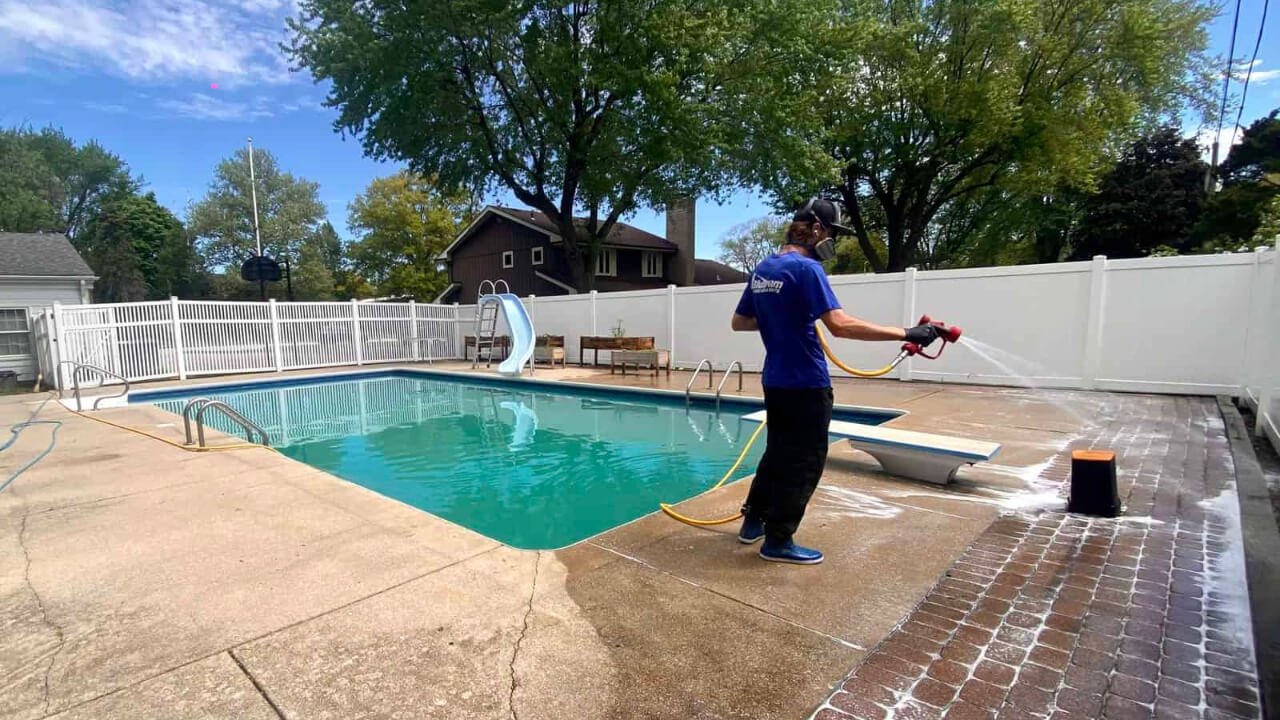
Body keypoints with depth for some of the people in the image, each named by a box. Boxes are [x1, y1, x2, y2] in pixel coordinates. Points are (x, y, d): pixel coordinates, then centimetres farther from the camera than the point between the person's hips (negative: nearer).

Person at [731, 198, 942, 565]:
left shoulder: (762, 270, 9)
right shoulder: (806, 268, -17)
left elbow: (739, 322, 16)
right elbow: (841, 325, -27)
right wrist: (906, 334, -24)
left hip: (775, 380, 8)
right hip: (805, 384, -8)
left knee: (778, 453, 21)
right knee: (804, 462, 5)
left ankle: (753, 521, 32)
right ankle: (778, 541, 14)